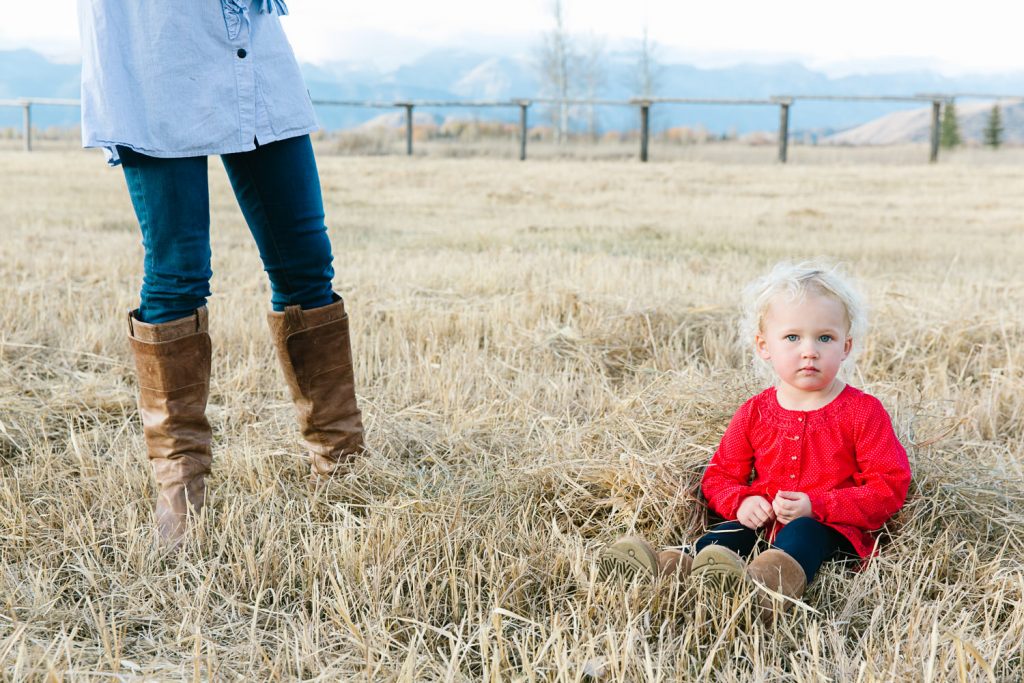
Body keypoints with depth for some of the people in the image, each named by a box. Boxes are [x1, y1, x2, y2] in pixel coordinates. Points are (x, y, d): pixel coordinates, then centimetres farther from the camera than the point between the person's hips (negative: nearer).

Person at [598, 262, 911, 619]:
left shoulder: (863, 412, 0)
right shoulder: (754, 412, 10)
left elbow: (889, 486, -6)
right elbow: (719, 475, 16)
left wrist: (816, 507, -18)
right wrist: (741, 502, -10)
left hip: (831, 528, -4)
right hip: (763, 522, 4)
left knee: (801, 534, -38)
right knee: (715, 541, -27)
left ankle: (768, 581, -70)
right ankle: (673, 568, -57)